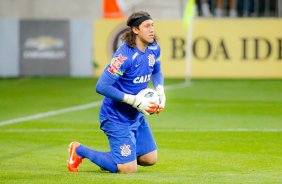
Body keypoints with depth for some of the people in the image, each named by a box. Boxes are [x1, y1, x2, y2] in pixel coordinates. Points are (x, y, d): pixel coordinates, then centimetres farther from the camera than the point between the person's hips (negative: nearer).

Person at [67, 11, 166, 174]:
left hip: (136, 116, 8)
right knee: (129, 169, -8)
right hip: (116, 117, -8)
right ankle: (79, 150, 8)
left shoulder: (154, 48, -2)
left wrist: (160, 91, -3)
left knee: (150, 159, 8)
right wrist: (134, 100, -27)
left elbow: (157, 72, 18)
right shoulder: (124, 55, -27)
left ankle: (113, 157, 32)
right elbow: (102, 87, -28)